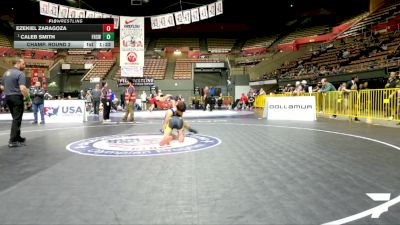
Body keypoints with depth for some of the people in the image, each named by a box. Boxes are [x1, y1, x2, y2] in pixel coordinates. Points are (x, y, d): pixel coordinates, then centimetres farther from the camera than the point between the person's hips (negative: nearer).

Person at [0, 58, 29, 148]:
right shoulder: (20, 73, -14)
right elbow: (22, 88, -25)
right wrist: (27, 95, -12)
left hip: (8, 97, 8)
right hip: (17, 97, -8)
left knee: (15, 118, 18)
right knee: (17, 119, -4)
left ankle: (17, 137, 25)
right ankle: (13, 141, -4)